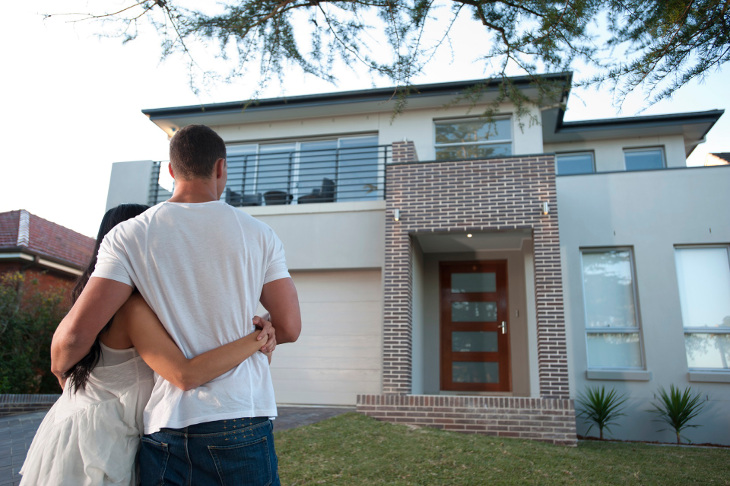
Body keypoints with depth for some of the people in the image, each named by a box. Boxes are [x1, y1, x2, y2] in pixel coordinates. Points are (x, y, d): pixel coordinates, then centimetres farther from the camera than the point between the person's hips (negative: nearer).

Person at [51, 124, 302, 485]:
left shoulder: (129, 236, -3)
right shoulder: (259, 235, -2)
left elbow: (76, 332, -10)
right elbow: (290, 328, 0)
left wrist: (60, 365, 13)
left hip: (166, 424, 1)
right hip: (241, 418, 0)